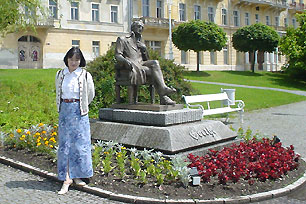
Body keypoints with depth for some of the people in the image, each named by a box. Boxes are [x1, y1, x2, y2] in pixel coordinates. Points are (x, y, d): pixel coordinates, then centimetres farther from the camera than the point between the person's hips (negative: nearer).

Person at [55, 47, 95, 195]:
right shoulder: (60, 74, 6)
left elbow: (91, 94, 7)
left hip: (79, 112, -2)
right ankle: (67, 178, 5)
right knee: (64, 143, 1)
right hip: (64, 111, 2)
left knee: (79, 142, 1)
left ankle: (76, 176, 14)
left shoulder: (85, 75, -4)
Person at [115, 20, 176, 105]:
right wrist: (125, 61, -22)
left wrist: (144, 50, 6)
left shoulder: (141, 44, 30)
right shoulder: (122, 39, 14)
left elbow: (146, 59, 25)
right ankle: (163, 97, -31)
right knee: (153, 71, -29)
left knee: (155, 62, -28)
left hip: (142, 64, 5)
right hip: (132, 66, -5)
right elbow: (117, 55, 0)